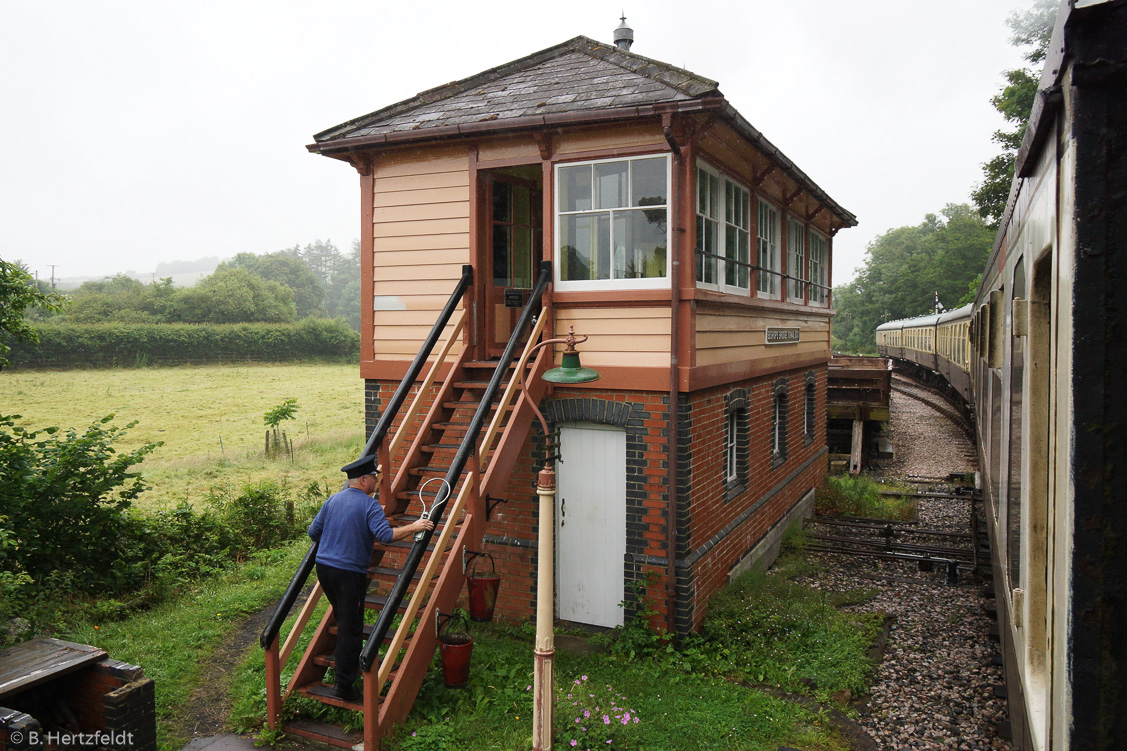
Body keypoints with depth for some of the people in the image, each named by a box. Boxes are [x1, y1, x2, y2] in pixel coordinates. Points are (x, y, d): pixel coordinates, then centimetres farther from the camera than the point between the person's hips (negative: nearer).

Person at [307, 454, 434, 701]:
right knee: (350, 627, 1)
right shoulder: (369, 505, -11)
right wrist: (413, 527, -13)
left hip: (324, 567, 7)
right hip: (349, 572, -7)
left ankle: (347, 661, 39)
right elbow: (385, 534, -24)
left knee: (344, 620, 25)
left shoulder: (333, 500, 9)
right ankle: (344, 685, 4)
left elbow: (313, 532, 13)